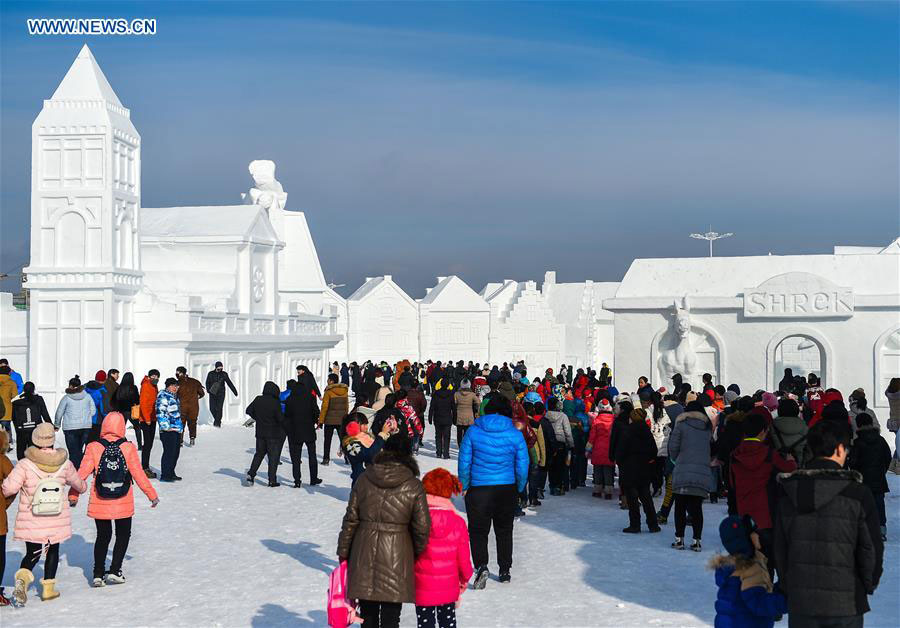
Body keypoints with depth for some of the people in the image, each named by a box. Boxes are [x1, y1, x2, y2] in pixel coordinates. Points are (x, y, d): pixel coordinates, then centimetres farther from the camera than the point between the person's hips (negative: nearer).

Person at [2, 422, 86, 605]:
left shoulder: (25, 465, -14)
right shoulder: (64, 464, -5)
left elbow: (9, 488, -21)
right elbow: (78, 484, 13)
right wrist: (82, 487, 37)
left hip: (31, 521, -1)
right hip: (57, 520, 1)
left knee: (32, 553, 12)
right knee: (52, 550, 21)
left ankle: (23, 578, -15)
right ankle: (48, 587, 22)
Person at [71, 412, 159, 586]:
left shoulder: (93, 448, -8)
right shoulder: (128, 448, -10)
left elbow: (82, 473, -6)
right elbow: (139, 474, -5)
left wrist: (74, 495, 7)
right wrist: (152, 495, 5)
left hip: (99, 504, 1)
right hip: (123, 504, -1)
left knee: (103, 537, 16)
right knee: (123, 535, 17)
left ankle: (98, 574, 12)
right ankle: (114, 571, 8)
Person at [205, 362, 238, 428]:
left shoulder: (224, 374, 3)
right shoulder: (210, 374, 3)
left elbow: (229, 383, 9)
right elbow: (207, 382, 3)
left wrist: (234, 391, 9)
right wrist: (208, 389, -15)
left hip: (221, 393, -1)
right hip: (212, 393, 1)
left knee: (219, 408, -10)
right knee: (212, 408, -3)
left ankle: (217, 422, -3)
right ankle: (217, 419, 23)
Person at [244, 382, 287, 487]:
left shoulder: (258, 400, -1)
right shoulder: (275, 403, -17)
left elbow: (248, 410, 9)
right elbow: (280, 418, -20)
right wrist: (286, 427, -1)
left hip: (260, 432, 5)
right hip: (274, 434, -5)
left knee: (259, 453, 19)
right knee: (273, 456, 3)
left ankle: (251, 474, 9)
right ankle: (272, 480, 3)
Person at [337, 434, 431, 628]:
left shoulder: (364, 479, -1)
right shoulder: (413, 486, -7)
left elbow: (350, 520, 2)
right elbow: (422, 527, -5)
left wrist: (343, 552, 12)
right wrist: (417, 553, 13)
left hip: (364, 555, 2)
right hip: (396, 555, -2)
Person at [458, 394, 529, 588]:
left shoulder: (473, 431, -7)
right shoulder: (515, 435, -6)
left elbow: (464, 462, -5)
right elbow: (522, 467, -2)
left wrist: (464, 486, 7)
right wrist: (519, 489, 13)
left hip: (478, 490, -2)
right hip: (507, 489, 2)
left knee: (478, 530, 5)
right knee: (504, 531, 17)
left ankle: (481, 566, -17)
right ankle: (505, 571, 24)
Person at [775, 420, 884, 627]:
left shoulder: (788, 493, 1)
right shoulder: (857, 494, -11)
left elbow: (779, 548, 7)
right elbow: (871, 548, -6)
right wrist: (869, 585, 12)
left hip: (799, 602, 4)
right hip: (845, 603, -3)